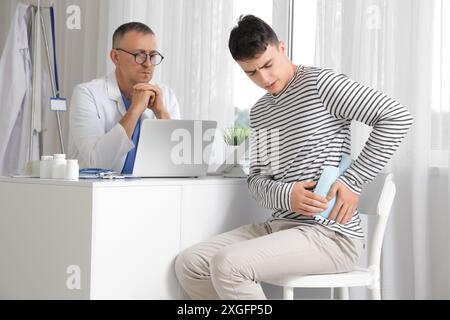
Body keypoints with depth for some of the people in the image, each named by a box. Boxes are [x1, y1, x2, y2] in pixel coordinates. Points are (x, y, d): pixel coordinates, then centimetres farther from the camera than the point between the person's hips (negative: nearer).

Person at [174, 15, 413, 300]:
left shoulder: (319, 83, -8)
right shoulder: (259, 112, 17)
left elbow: (398, 117, -14)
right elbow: (257, 179, 14)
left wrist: (352, 182, -18)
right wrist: (285, 195, -11)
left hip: (331, 235, -8)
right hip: (280, 225, 8)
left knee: (227, 265, -28)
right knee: (188, 265, -4)